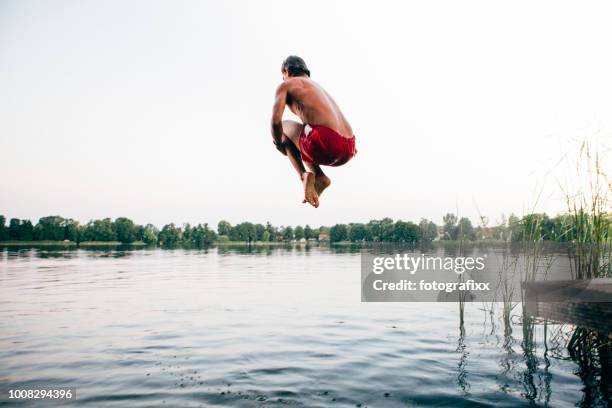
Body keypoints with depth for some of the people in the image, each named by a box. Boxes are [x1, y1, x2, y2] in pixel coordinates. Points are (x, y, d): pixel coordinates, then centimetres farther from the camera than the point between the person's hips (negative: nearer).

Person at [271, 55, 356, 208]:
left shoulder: (286, 85, 13)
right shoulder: (318, 86, 34)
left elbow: (276, 120, -1)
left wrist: (279, 144, 17)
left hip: (325, 142, -7)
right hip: (347, 151, 7)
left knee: (283, 126, 21)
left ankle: (303, 174, 4)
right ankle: (319, 176, 11)